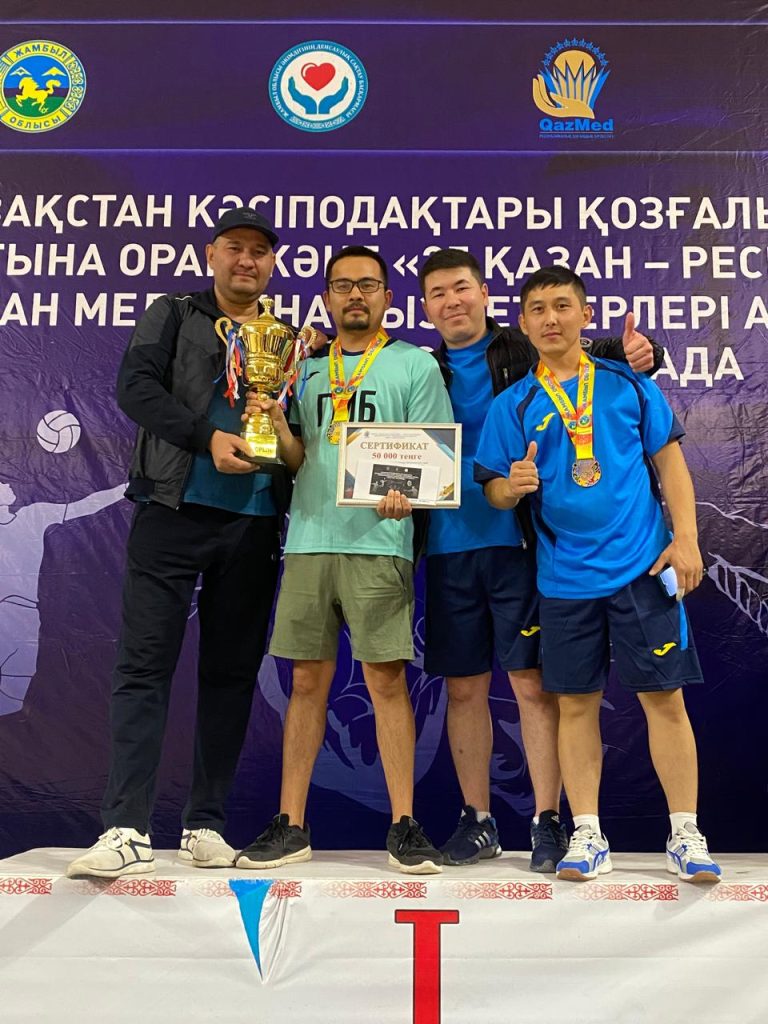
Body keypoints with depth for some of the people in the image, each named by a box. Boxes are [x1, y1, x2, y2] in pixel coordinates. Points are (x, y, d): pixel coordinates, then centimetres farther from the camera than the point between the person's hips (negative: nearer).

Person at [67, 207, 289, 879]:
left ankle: (207, 825, 13)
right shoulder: (172, 315, 10)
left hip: (254, 522, 3)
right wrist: (207, 437, -18)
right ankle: (127, 831, -5)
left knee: (232, 672, 5)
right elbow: (136, 387, -5)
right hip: (174, 512, -2)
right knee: (145, 666, -7)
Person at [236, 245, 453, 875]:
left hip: (378, 542, -4)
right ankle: (290, 826, 15)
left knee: (387, 681, -3)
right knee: (308, 682, 7)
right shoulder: (308, 369, 18)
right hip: (308, 539, 4)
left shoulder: (417, 365, 6)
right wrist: (277, 425, -3)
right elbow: (299, 461, 17)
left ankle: (404, 826, 8)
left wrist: (406, 493, -19)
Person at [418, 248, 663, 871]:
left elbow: (597, 354, 4)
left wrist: (636, 350, -19)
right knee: (463, 687, 9)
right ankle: (478, 821, 22)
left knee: (534, 684, -1)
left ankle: (548, 821, 12)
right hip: (449, 549, 3)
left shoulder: (526, 353, 4)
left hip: (518, 543, -3)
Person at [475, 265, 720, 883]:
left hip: (642, 566, -1)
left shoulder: (628, 383, 5)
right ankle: (588, 837, 18)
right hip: (566, 575, 1)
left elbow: (669, 461, 6)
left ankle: (686, 836, 15)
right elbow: (493, 489, 4)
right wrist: (513, 486, -19)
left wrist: (686, 539, -3)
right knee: (576, 703, 6)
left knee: (664, 697, 2)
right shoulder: (513, 405, 5)